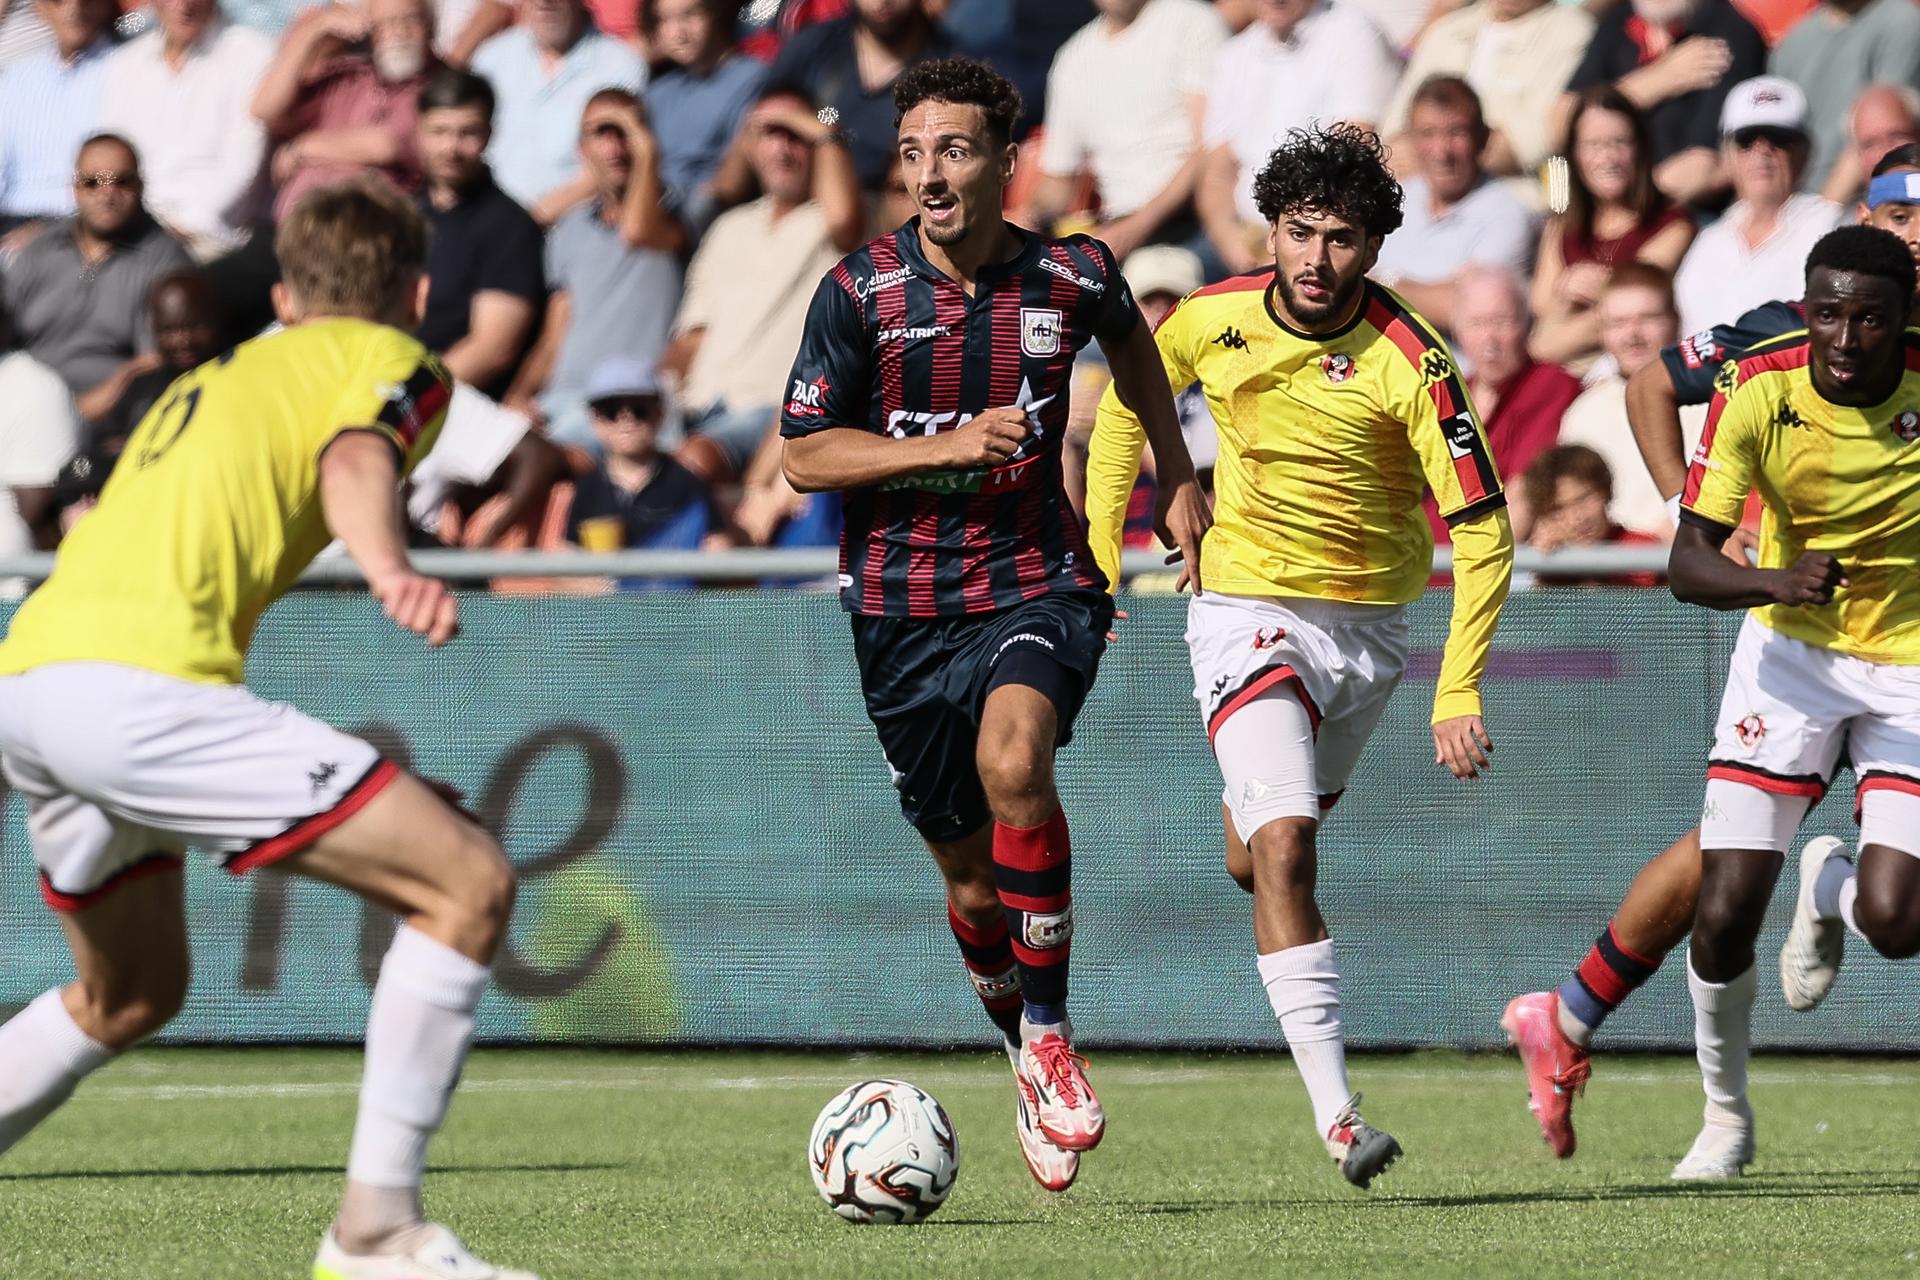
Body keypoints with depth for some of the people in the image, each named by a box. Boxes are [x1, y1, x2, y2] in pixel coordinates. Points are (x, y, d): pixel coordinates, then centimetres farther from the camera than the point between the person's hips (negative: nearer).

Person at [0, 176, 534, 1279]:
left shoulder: (222, 374, 32)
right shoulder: (396, 360, 9)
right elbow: (354, 462, -13)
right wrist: (391, 569, -33)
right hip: (137, 681, -9)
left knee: (131, 998, 29)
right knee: (470, 885, -6)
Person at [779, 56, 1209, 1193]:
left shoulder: (1073, 277, -4)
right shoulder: (860, 291, -8)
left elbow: (1130, 341, 21)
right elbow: (803, 457, -5)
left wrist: (1179, 480, 22)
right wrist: (947, 446, -18)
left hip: (1037, 580, -1)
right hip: (903, 607, 1)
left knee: (1013, 758, -32)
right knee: (975, 878, 8)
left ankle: (1050, 1037, -20)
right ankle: (1031, 1063, 35)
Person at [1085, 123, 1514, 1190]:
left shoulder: (1411, 365, -19)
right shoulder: (1210, 322, -10)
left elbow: (1483, 530, -18)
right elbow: (1127, 404, 12)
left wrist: (1459, 693, -24)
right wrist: (1100, 557, 10)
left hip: (1371, 622, 1)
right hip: (1247, 610, -1)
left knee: (1265, 857, 15)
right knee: (1281, 846, -20)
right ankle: (1336, 1113, -25)